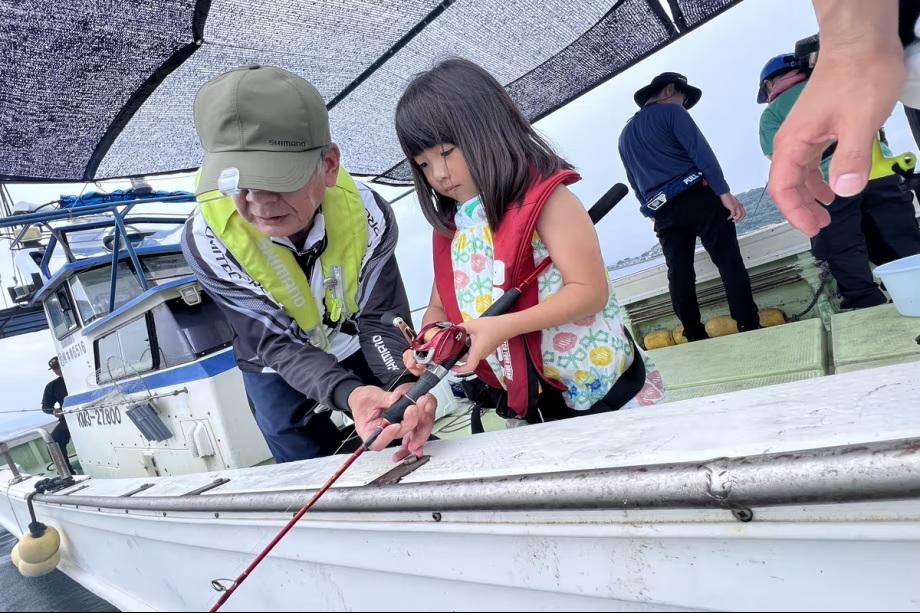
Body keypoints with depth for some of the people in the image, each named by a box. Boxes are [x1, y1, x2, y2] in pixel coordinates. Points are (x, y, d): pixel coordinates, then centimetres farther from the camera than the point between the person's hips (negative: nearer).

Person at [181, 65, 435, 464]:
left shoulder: (365, 212, -30)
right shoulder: (206, 241, -32)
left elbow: (382, 319, -26)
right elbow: (277, 344, -29)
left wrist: (404, 386, -49)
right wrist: (350, 395, -50)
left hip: (361, 351, 1)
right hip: (277, 372, 0)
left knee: (410, 451, 16)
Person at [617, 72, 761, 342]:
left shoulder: (625, 135, 22)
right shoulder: (671, 111, 3)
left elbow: (635, 185, 23)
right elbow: (699, 151, -11)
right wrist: (724, 192, -16)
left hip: (662, 210, 6)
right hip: (696, 196, -5)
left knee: (679, 272, 6)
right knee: (729, 261, -4)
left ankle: (695, 336, 6)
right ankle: (749, 327, -6)